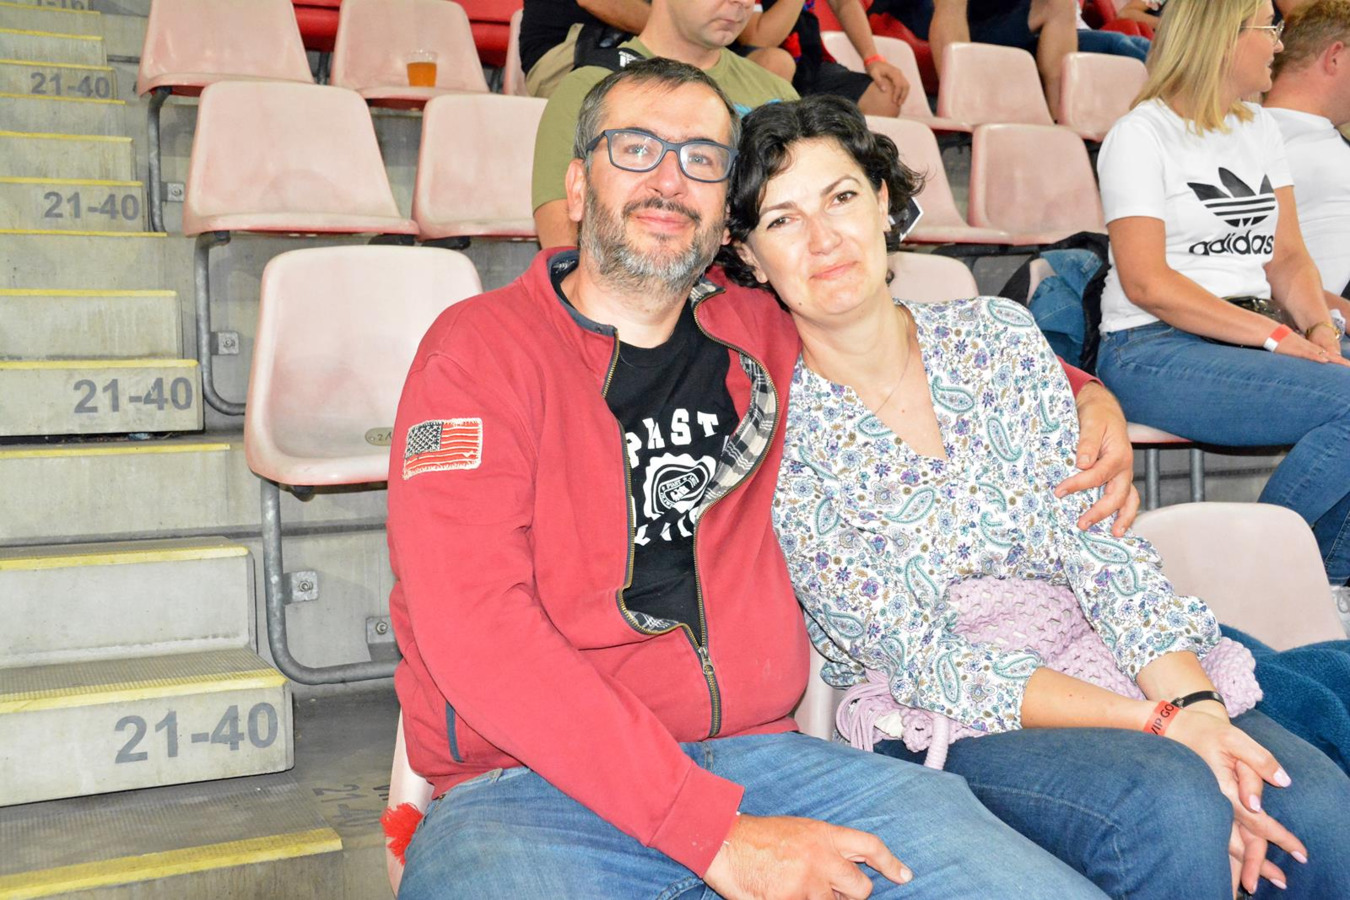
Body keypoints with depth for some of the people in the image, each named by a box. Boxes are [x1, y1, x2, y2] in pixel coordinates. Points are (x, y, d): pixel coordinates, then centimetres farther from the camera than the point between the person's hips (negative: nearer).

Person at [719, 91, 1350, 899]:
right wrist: (1157, 724, -20)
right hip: (928, 724, -3)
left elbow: (1097, 542, 0)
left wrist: (1194, 703, -16)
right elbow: (922, 661, -13)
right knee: (1172, 808, -28)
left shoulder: (998, 334, 3)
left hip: (1090, 664, 4)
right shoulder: (771, 435, -10)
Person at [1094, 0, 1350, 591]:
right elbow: (1147, 282, -14)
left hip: (1257, 334, 8)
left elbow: (1287, 256, 15)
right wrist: (1275, 336, -17)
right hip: (1153, 349, -7)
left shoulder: (1260, 128, 19)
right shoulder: (1141, 135, -5)